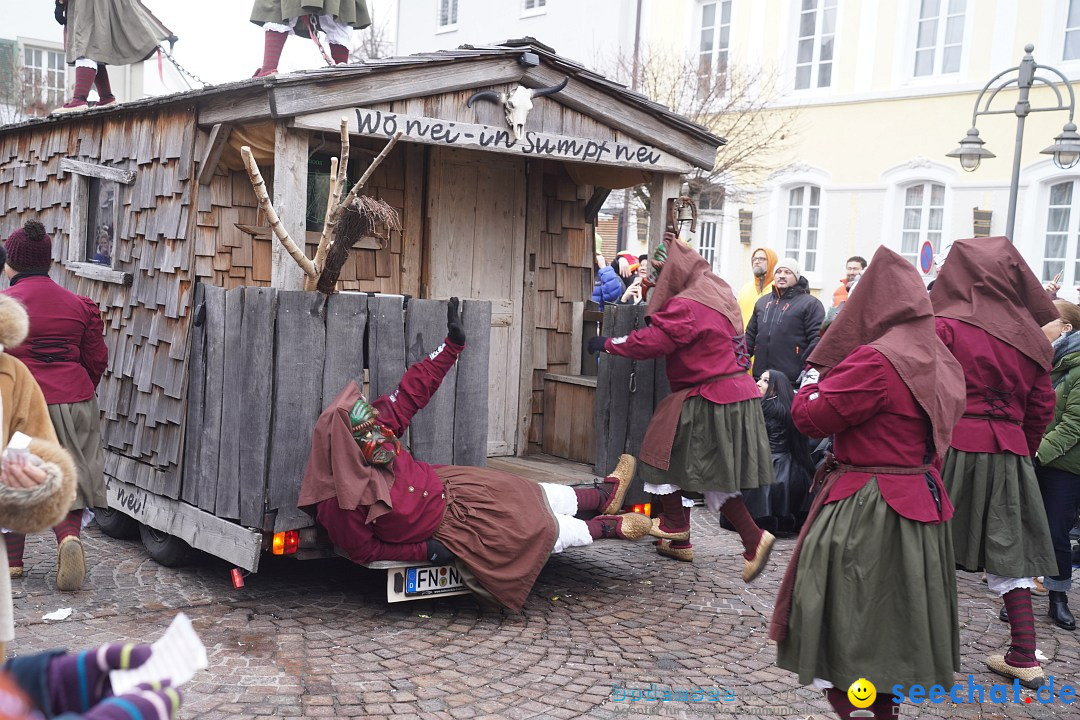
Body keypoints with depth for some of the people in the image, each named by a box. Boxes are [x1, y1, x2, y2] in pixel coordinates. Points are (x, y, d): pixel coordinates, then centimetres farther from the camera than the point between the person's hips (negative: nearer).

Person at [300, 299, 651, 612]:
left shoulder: (377, 427, -20)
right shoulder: (342, 502, -35)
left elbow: (411, 395, -10)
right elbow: (363, 550, -20)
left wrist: (453, 345, -10)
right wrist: (425, 552, -23)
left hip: (445, 487, 6)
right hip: (446, 529, -6)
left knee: (536, 497, 18)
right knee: (543, 528, 7)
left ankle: (603, 496, 42)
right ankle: (607, 527, 31)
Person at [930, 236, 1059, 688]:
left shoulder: (945, 326, -9)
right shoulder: (1030, 336, 6)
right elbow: (1042, 407, 11)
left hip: (950, 445, -4)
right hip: (1008, 452, 4)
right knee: (1008, 548, 12)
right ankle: (1023, 657, 15)